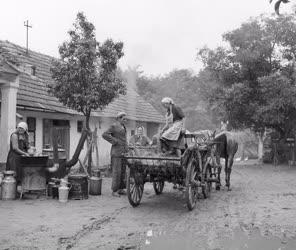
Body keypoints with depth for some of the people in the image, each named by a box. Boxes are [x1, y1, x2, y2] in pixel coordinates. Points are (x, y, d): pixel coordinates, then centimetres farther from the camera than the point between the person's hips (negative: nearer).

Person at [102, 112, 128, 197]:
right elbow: (104, 135, -14)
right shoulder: (114, 126, -7)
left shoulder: (123, 126, 18)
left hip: (123, 151, 8)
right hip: (117, 151, -8)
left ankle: (121, 189, 14)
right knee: (116, 171, -7)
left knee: (123, 170, 8)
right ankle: (114, 190, -2)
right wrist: (115, 141, -12)